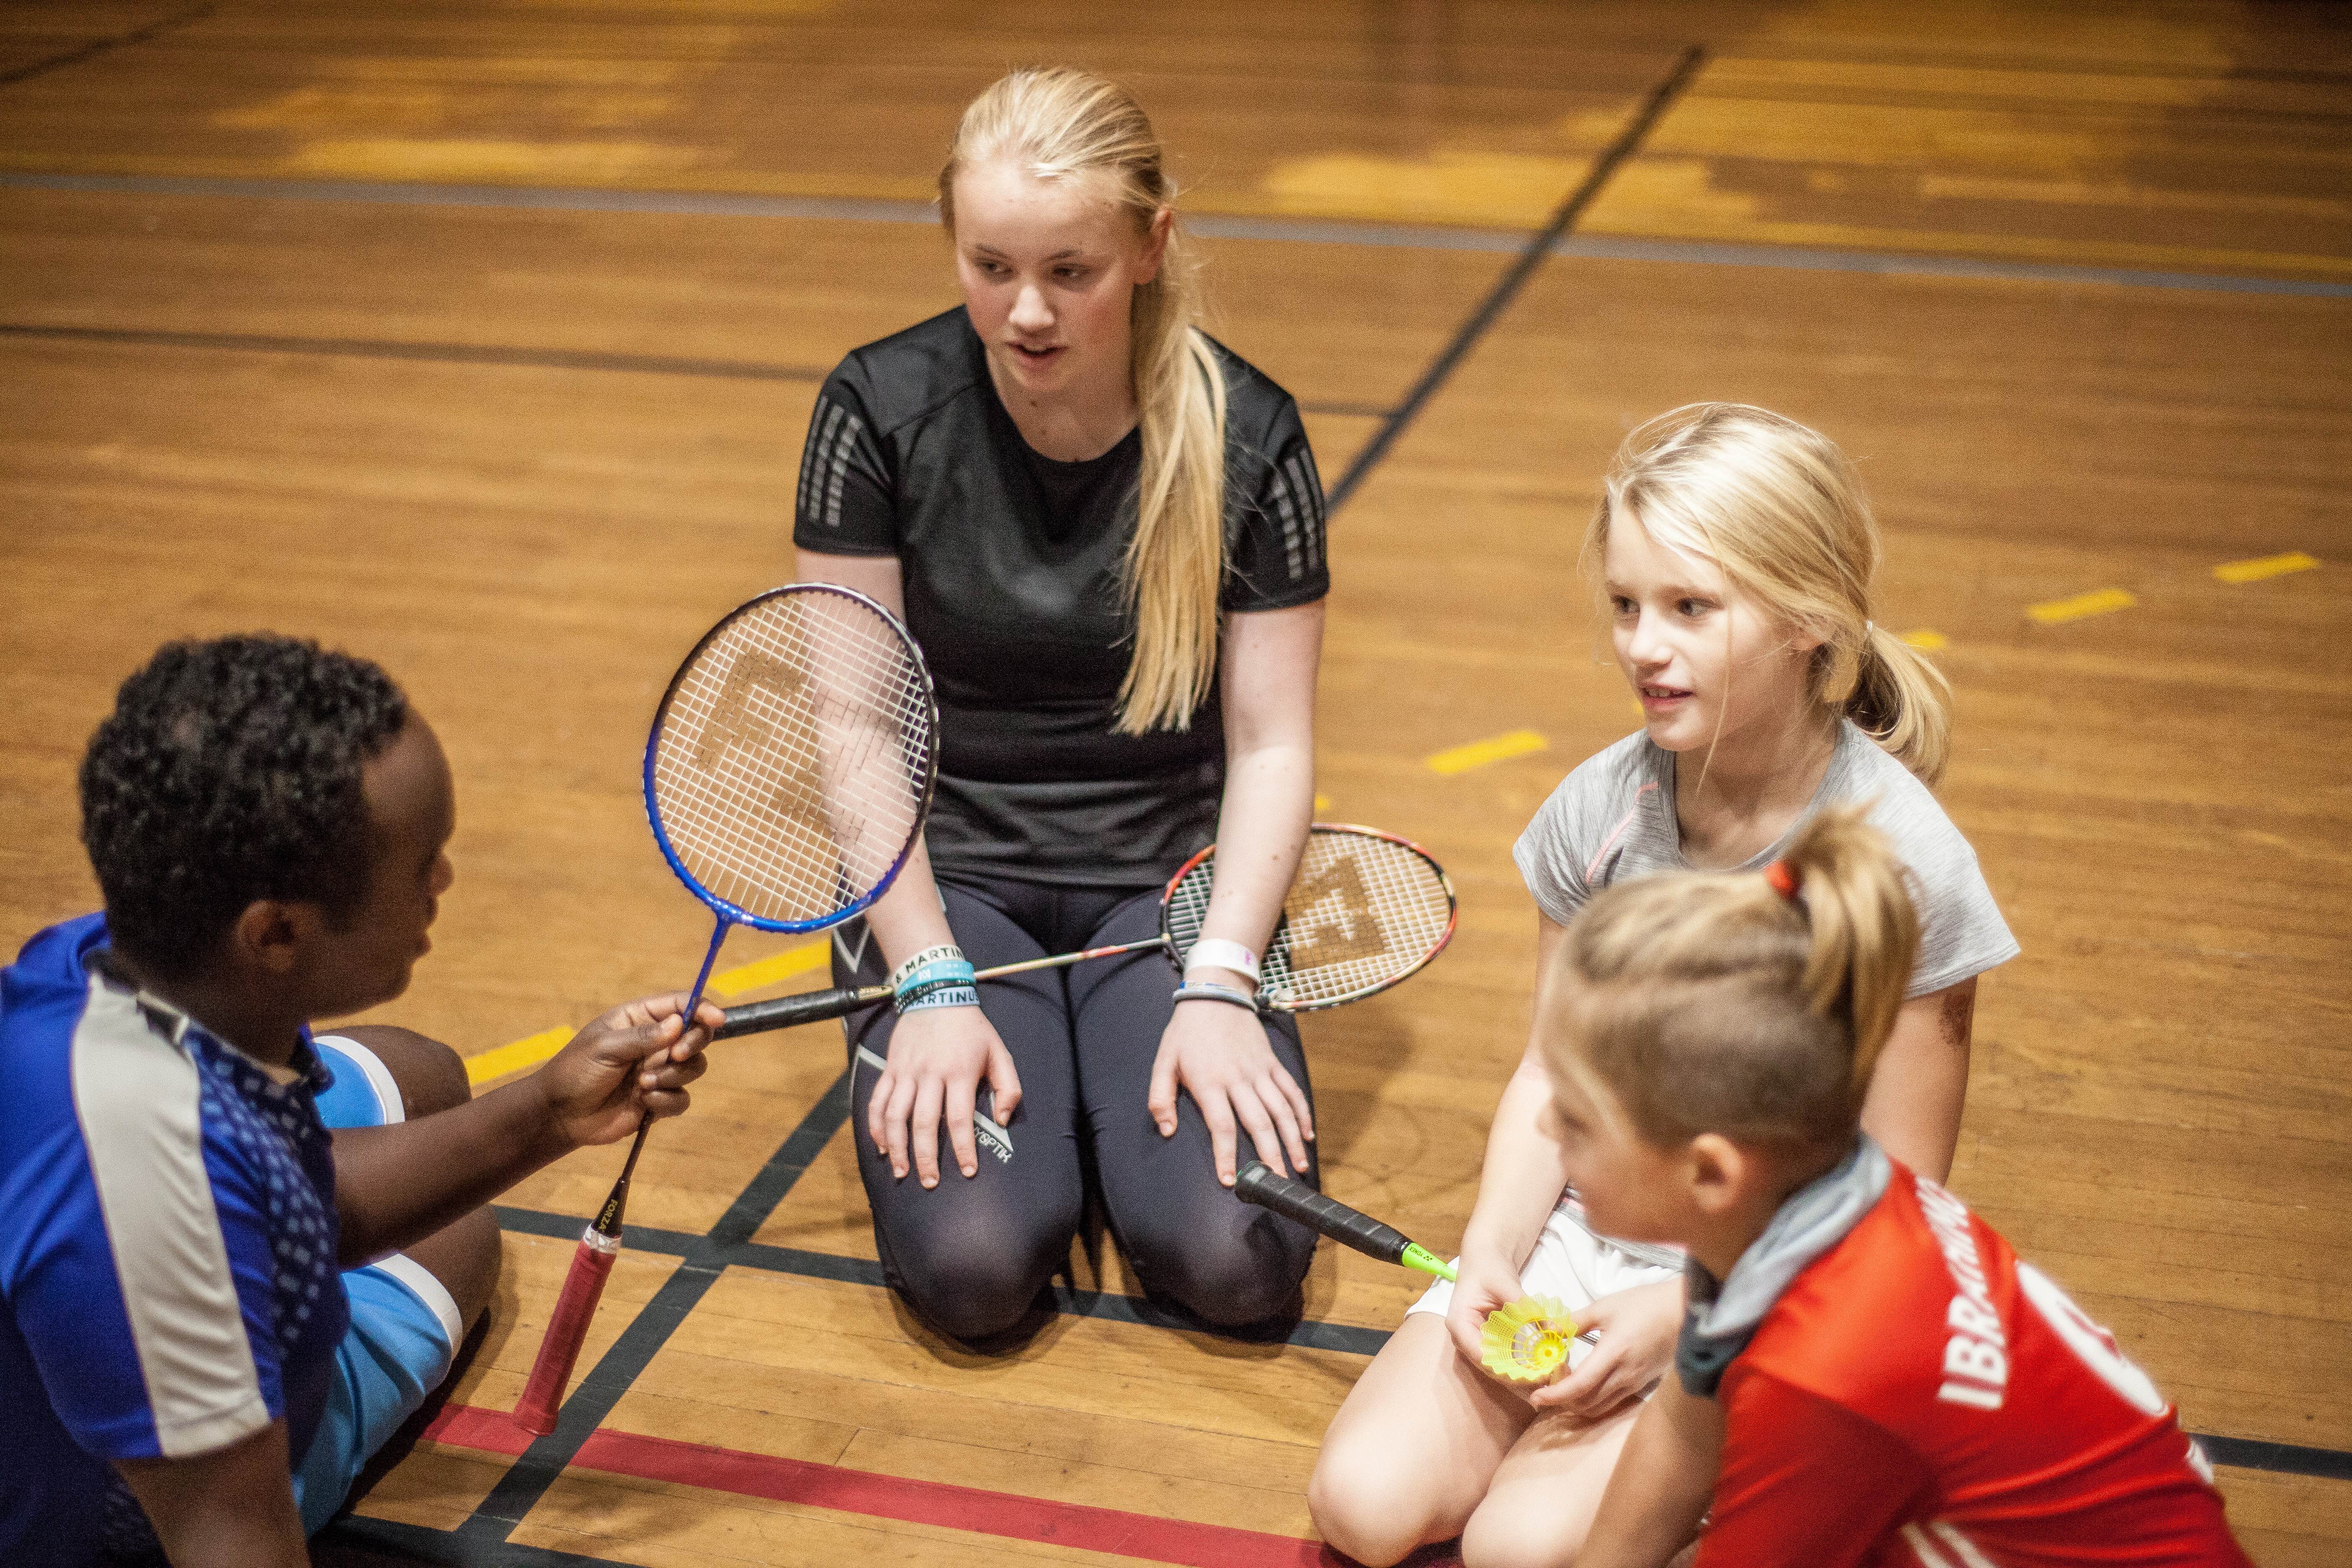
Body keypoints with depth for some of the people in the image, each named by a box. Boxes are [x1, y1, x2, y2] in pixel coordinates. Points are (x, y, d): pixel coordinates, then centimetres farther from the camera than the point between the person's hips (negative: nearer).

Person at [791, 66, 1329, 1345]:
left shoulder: (1248, 437, -8)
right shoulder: (880, 410, -11)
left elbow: (1271, 746, -4)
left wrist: (1219, 985, -16)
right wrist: (930, 984, -16)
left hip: (1169, 878, 1)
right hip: (945, 877, 0)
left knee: (1235, 1263, -20)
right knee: (972, 1266, -22)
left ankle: (1104, 1082, 13)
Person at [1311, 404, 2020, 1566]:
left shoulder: (1907, 863, -18)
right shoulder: (1598, 808, -5)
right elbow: (1553, 1072, 7)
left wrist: (1684, 1314, -19)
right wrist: (1493, 1251, -10)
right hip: (1581, 1238, 4)